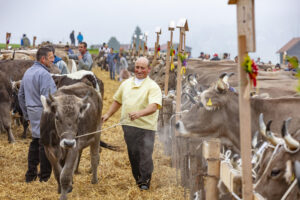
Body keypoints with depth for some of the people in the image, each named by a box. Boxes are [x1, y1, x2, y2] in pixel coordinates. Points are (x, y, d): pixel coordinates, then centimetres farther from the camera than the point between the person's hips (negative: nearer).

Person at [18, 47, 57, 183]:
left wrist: (26, 114, 25)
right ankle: (45, 177, 0)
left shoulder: (28, 72, 14)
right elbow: (48, 97, -22)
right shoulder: (43, 74, -16)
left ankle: (31, 175, 20)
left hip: (32, 112, 9)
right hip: (43, 113, -9)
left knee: (35, 143, 16)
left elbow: (21, 95, 21)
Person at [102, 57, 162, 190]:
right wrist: (108, 115, 22)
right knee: (133, 154, 9)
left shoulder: (153, 87, -5)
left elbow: (153, 107, -20)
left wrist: (139, 113, -36)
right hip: (128, 125, 5)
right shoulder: (126, 84, 15)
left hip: (146, 127, -5)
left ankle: (145, 181, 3)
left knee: (145, 154, -8)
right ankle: (137, 178, 22)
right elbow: (117, 101, 28)